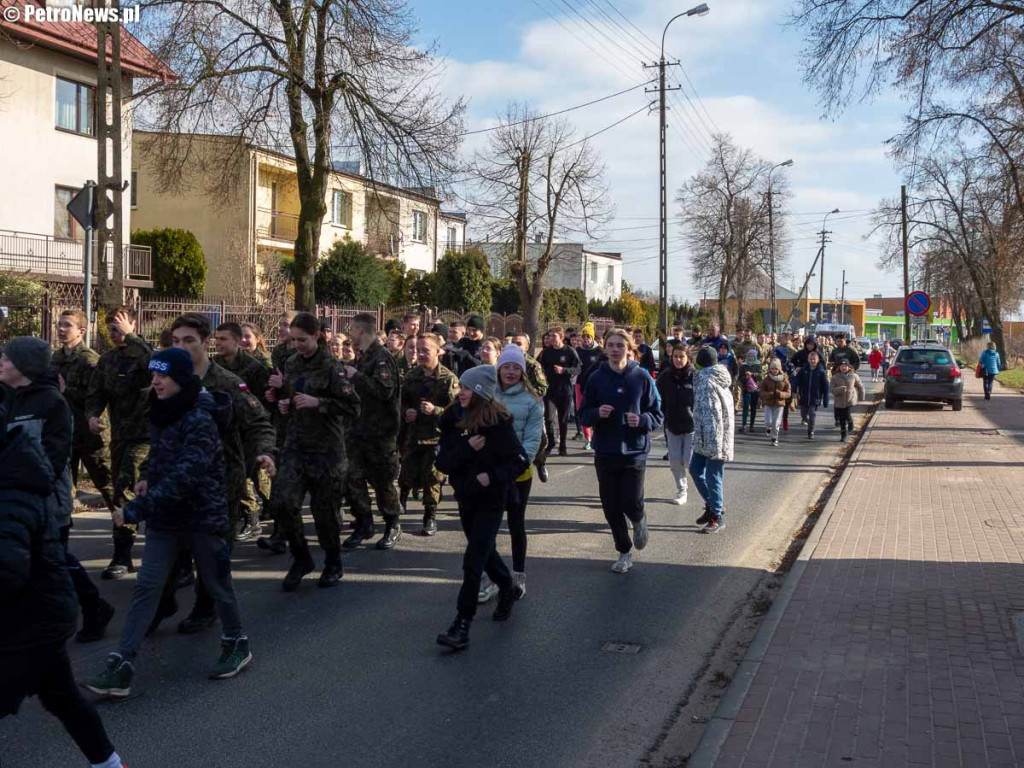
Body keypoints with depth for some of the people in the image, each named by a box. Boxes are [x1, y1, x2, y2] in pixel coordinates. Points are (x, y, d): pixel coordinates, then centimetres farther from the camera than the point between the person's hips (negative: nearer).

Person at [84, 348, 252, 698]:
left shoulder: (200, 420, -21)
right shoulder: (161, 413, 4)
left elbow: (185, 476, -30)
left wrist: (138, 507, -33)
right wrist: (149, 479, 5)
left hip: (203, 514, -6)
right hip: (164, 515, 7)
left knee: (216, 582, 10)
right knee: (146, 585, -1)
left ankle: (237, 645, 32)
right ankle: (120, 668, -2)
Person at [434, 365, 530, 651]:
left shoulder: (498, 422, -16)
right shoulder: (452, 420, -3)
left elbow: (519, 462, -13)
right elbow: (443, 462, -6)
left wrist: (492, 477, -25)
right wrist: (467, 448, -22)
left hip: (491, 500, -6)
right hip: (465, 497, 6)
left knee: (473, 561, -10)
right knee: (484, 552, 22)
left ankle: (462, 626, -6)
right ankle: (509, 590, 48)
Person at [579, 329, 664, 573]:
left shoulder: (642, 377, -4)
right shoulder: (596, 378, 0)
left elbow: (657, 415, 0)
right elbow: (583, 415, 5)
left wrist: (642, 420, -20)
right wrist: (597, 413, -16)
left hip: (634, 452, -2)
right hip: (605, 453, 2)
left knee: (632, 503, -9)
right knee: (611, 507, 7)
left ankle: (639, 521, 29)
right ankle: (624, 553, 28)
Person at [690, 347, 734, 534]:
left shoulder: (706, 381, -18)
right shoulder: (718, 378, 11)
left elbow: (711, 415, -22)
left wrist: (714, 444, -22)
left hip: (713, 438, -9)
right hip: (704, 439, 9)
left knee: (713, 476, 0)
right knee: (695, 469, 16)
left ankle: (717, 516, 10)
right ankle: (713, 505, 27)